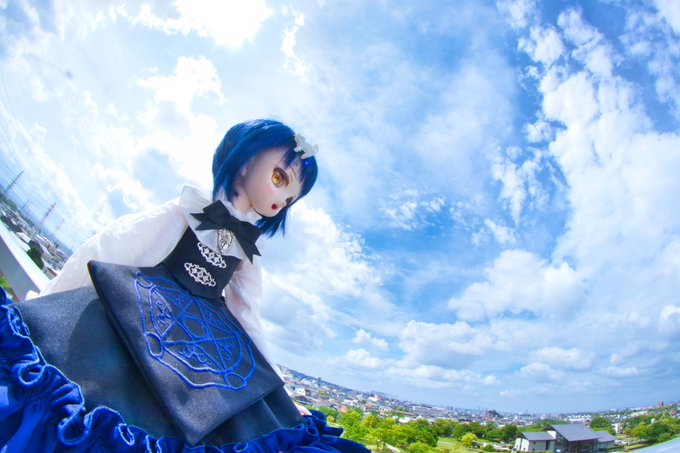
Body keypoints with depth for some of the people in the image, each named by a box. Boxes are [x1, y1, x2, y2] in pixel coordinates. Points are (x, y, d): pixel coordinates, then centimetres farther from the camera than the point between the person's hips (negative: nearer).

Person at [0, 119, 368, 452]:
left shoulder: (248, 252, 11)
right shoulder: (185, 213, -2)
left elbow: (247, 322, 12)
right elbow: (99, 259, -1)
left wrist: (282, 402, 12)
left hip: (199, 343, 4)